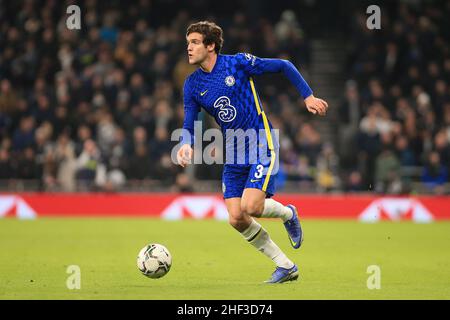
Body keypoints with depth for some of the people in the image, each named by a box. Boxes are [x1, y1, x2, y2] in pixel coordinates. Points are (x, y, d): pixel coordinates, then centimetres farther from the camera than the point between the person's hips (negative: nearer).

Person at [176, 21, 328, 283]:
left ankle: (288, 214, 15)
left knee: (251, 206, -21)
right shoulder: (192, 85, 3)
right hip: (234, 153, 5)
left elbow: (284, 66, 0)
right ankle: (286, 267, 10)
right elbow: (189, 126, 4)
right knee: (236, 218, -6)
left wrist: (308, 97, -3)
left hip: (261, 144, -5)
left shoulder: (238, 63, -10)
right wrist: (187, 144, -18)